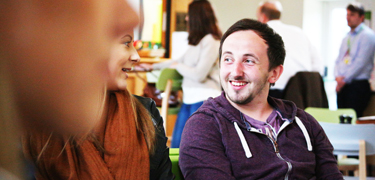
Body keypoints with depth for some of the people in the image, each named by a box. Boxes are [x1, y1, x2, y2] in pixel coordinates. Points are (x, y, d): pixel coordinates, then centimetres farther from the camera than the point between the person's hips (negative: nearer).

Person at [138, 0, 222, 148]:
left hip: (205, 99, -9)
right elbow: (182, 60, 32)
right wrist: (153, 67, 38)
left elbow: (199, 75, -19)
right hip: (190, 99, 9)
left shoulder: (211, 42, -13)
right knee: (178, 144, 8)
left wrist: (177, 66, -1)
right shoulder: (197, 41, 15)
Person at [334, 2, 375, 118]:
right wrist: (338, 76, -1)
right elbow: (339, 59, 19)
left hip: (358, 85, -7)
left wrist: (344, 79, -13)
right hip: (342, 85, 7)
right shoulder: (347, 37, 19)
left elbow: (361, 62, -14)